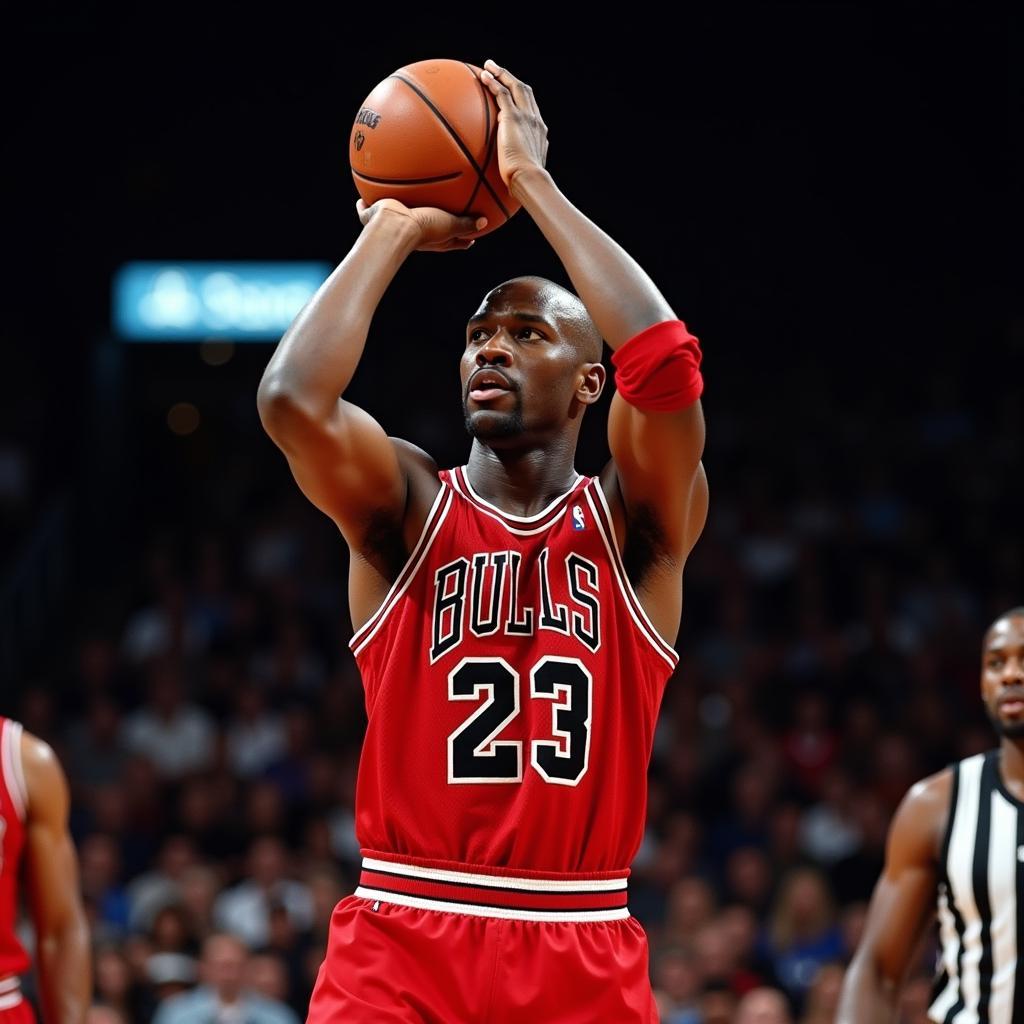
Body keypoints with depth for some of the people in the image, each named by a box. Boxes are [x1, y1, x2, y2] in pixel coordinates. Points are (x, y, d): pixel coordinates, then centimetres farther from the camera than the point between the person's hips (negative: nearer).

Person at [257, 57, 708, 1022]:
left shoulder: (635, 523, 4)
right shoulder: (406, 508, 5)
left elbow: (666, 363, -15)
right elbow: (291, 399, -15)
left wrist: (531, 180, -7)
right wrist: (394, 229, -3)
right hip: (402, 944, 0)